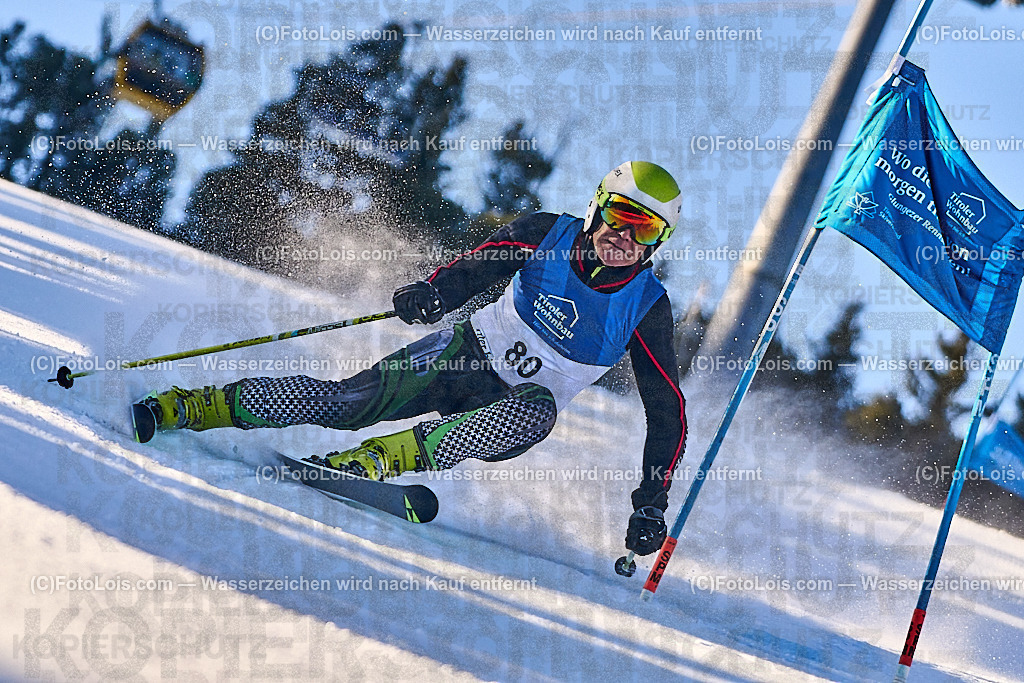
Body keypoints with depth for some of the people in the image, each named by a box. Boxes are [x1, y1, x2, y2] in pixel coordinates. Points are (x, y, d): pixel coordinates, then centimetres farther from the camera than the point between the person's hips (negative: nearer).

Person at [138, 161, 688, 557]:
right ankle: (195, 406, -10)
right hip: (471, 349, 2)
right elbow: (477, 268, -6)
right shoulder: (549, 235, -8)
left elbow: (668, 409, -11)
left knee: (535, 413, -39)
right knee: (351, 400, -18)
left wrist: (651, 503, -20)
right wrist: (435, 291, -31)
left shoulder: (646, 307, -13)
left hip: (514, 407, -2)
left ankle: (379, 459, -45)